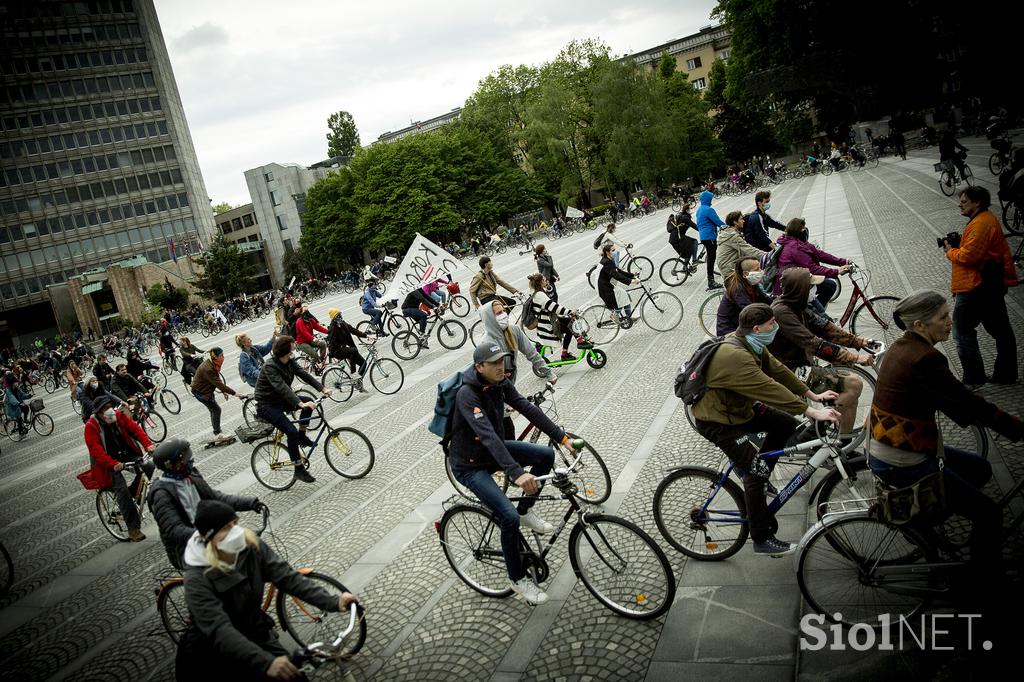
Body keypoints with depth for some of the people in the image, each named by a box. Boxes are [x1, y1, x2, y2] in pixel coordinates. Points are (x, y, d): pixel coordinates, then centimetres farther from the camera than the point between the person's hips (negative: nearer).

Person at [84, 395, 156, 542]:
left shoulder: (119, 416, 1)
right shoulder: (91, 426, -10)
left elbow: (135, 429, -8)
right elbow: (96, 450, -20)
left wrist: (148, 445, -26)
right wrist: (113, 464, -34)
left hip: (129, 454, 4)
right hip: (109, 462, -4)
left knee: (149, 467, -22)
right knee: (121, 488, -22)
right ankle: (133, 527, -18)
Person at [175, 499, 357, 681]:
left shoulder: (253, 548, -13)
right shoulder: (198, 579, -26)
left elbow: (288, 577, -15)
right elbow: (219, 630, -35)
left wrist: (333, 602, -27)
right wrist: (266, 662, -47)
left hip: (256, 634, 4)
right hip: (214, 651, -4)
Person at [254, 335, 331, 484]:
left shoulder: (289, 362, -2)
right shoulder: (270, 367, -26)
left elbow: (304, 374, -5)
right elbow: (281, 387, -39)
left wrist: (322, 389, -17)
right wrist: (300, 403, -49)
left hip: (281, 400, 8)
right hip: (267, 405, -8)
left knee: (309, 402, -11)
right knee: (291, 431, -22)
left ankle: (302, 436, 5)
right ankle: (299, 470, -11)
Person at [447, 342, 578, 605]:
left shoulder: (501, 383, -6)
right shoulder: (467, 394, -30)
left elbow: (528, 408, -9)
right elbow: (487, 435, -41)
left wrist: (562, 437, -15)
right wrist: (516, 473, -51)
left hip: (494, 450, 8)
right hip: (470, 465, -7)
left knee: (546, 455, -7)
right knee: (509, 517, -20)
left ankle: (525, 511, 12)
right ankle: (518, 579, 4)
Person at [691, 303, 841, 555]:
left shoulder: (752, 345, -2)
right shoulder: (734, 356, -33)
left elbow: (777, 369, 4)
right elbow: (770, 389, -35)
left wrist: (813, 395, 3)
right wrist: (812, 412, -31)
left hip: (738, 407, 10)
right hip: (716, 421, -10)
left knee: (785, 424, 8)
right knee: (756, 471, -14)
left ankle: (756, 479, 21)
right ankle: (762, 541, -1)